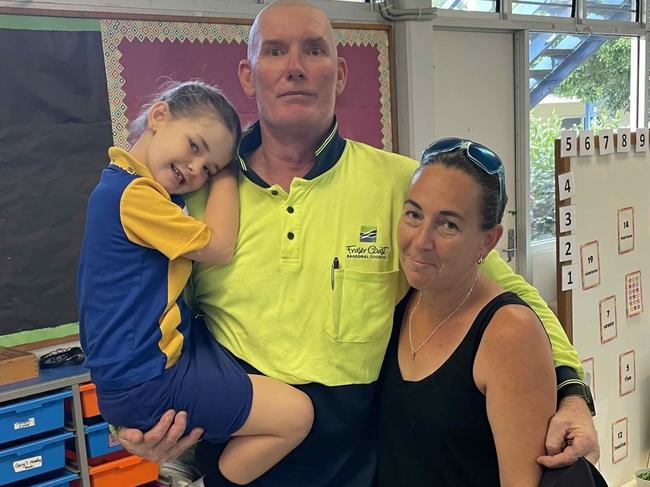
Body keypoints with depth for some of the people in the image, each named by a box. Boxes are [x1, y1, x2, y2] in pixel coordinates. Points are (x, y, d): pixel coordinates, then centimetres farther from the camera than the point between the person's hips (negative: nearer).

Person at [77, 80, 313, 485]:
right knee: (297, 414, -9)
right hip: (146, 382, -11)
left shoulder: (147, 187, 11)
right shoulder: (133, 193, -21)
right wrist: (227, 174, -3)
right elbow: (219, 247, -14)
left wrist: (221, 170, 9)